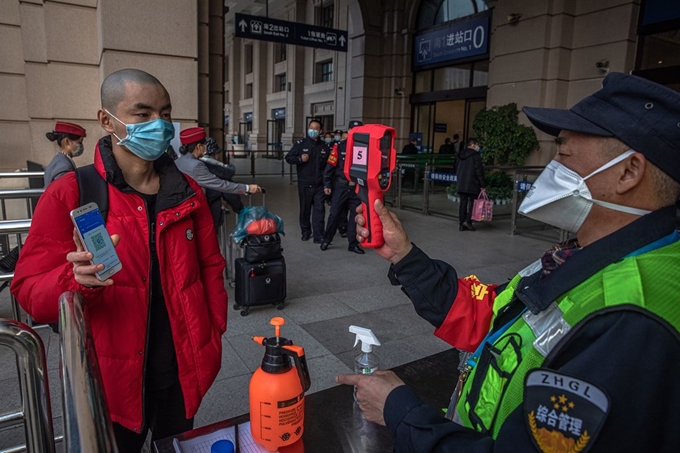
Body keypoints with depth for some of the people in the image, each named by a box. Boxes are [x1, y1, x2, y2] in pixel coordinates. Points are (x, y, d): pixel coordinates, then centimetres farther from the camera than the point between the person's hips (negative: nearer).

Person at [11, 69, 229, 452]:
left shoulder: (188, 193, 0)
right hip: (111, 380, -2)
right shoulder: (68, 195, -11)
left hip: (183, 373, 3)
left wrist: (215, 334, 2)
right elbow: (29, 289, -11)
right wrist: (77, 279, -31)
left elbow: (211, 268, 5)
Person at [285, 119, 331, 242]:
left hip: (320, 184, 1)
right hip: (305, 184, -1)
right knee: (305, 209, 11)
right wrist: (300, 159, -16)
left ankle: (318, 236, 1)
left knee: (319, 210, -2)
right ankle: (306, 232, 28)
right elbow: (288, 158, 2)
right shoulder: (300, 144, 1)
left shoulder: (324, 146, 8)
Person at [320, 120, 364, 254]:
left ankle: (353, 244, 18)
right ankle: (326, 240, 21)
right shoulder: (339, 147, -3)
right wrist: (327, 184, -6)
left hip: (357, 188, 2)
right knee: (335, 215, 3)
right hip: (340, 187, -2)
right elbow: (330, 166, -3)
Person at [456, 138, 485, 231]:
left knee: (463, 203, 8)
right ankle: (468, 221, -8)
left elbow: (457, 169, 19)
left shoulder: (461, 155, 13)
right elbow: (479, 171, -12)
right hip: (472, 184, -7)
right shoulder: (475, 156, -10)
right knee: (472, 203, 2)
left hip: (461, 184, 7)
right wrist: (482, 185, -9)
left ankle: (461, 224, 8)